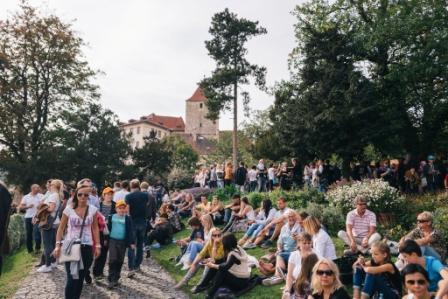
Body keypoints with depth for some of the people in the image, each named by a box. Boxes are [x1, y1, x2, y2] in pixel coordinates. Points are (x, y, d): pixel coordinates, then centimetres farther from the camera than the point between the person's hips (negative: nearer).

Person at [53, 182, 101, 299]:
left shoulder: (93, 209, 0)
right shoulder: (69, 209, -5)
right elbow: (61, 228, 1)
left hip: (87, 247, 2)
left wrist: (97, 245, 3)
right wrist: (58, 245, -5)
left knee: (80, 278, 10)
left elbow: (95, 228, 7)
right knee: (72, 278, -7)